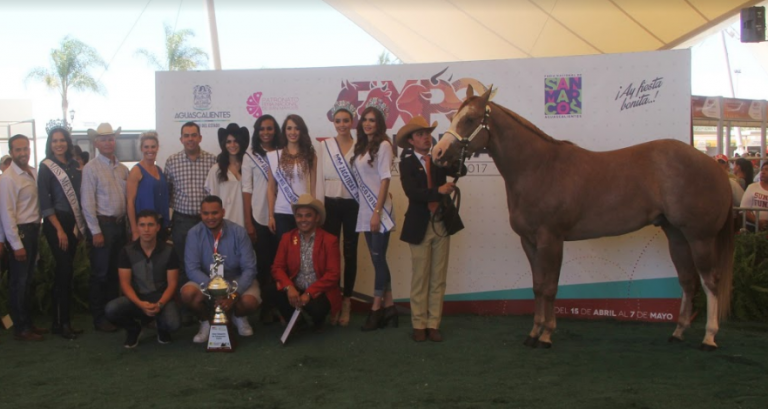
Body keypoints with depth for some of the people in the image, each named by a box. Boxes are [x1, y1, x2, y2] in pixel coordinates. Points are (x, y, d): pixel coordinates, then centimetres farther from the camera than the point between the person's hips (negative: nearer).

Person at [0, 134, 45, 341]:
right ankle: (21, 328, 11)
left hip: (33, 230, 7)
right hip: (20, 231, -7)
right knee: (19, 282, 2)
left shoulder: (34, 173, 7)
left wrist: (37, 230, 3)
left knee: (28, 280, 16)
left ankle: (28, 322, 27)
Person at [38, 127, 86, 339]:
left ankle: (60, 320, 15)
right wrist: (59, 230, -14)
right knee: (66, 270, -8)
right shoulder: (46, 166, -6)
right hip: (56, 223, -5)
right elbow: (44, 202, -10)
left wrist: (80, 224, 6)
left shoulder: (75, 164, 9)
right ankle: (61, 322, 1)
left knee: (64, 271, 9)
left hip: (74, 222, 5)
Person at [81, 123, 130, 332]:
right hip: (102, 224, -6)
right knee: (100, 274, 0)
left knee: (115, 272, 12)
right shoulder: (91, 168, -7)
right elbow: (87, 203, -11)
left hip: (120, 224, 6)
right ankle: (99, 317, 10)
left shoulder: (122, 168, 10)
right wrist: (96, 232, -14)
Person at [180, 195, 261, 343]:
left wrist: (234, 294, -31)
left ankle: (239, 317, 9)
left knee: (250, 301, -32)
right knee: (187, 293, -30)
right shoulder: (194, 233, -12)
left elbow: (249, 268, -16)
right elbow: (192, 269, -17)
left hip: (236, 280, -1)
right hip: (206, 281, 1)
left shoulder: (239, 232, -15)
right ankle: (206, 321, 4)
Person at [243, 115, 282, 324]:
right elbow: (247, 191, -1)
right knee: (262, 264, 0)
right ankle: (265, 308, 9)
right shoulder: (250, 156, 3)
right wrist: (248, 222, -7)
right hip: (259, 217, -2)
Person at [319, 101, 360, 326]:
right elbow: (320, 176, 3)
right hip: (330, 204, 1)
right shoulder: (324, 145, 5)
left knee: (350, 253, 4)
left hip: (352, 205, -1)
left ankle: (346, 302, 13)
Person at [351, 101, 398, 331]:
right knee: (378, 260, 9)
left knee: (378, 259, -3)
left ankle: (377, 309, 4)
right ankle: (388, 308, 15)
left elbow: (385, 180, -12)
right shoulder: (361, 148, 14)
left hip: (379, 211, -7)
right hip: (365, 212, 7)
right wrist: (368, 212, 7)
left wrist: (377, 212, -17)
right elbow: (361, 181, 13)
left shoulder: (383, 146, -7)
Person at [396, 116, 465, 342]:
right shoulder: (407, 164, -3)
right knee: (420, 278, 5)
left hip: (442, 224, 3)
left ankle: (433, 324, 14)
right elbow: (412, 192, -18)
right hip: (420, 226, -3)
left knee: (438, 278, 7)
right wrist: (439, 191, -28)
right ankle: (419, 325, 14)